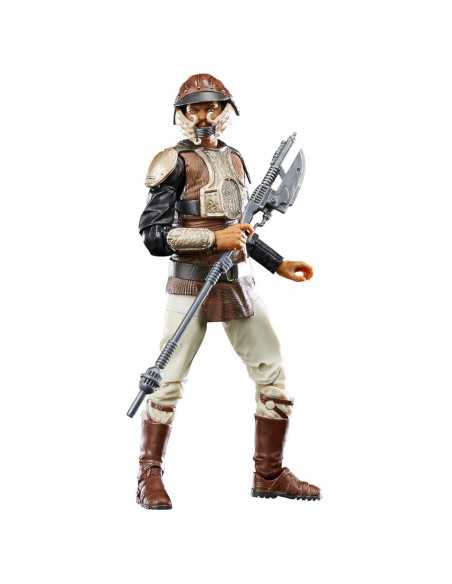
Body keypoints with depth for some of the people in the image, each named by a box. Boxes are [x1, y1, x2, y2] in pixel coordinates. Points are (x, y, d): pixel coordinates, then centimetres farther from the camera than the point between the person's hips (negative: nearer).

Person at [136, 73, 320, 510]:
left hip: (238, 281, 6)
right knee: (168, 381, -4)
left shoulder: (234, 159, 15)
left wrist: (279, 264, 20)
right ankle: (150, 477, 10)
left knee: (272, 374, 5)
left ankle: (269, 474, 16)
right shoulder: (175, 162, -5)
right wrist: (214, 239, -17)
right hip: (190, 281, -6)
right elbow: (153, 234, -11)